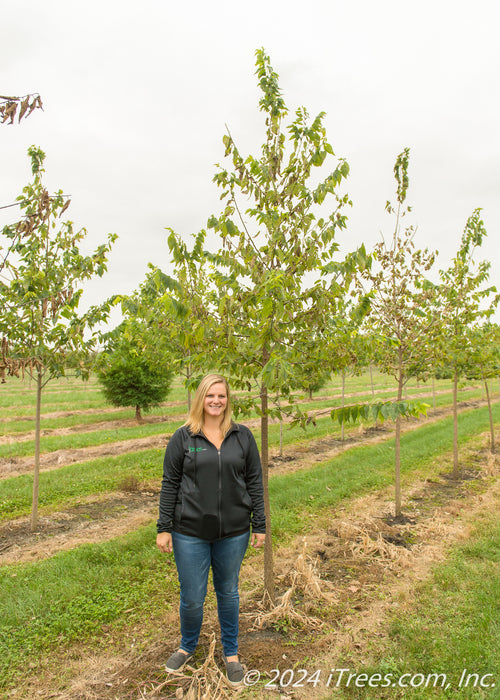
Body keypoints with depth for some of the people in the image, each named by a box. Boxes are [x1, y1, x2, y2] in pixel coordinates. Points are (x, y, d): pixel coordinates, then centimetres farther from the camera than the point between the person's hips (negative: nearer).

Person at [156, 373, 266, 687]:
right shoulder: (183, 437, -3)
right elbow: (170, 484, 0)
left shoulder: (242, 436, 1)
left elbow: (255, 481, 4)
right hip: (191, 532, -1)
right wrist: (164, 528, -1)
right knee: (192, 598, 10)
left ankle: (231, 653, 38)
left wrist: (259, 525, 3)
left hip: (233, 532, 1)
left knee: (228, 593, 16)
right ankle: (188, 646, 40)